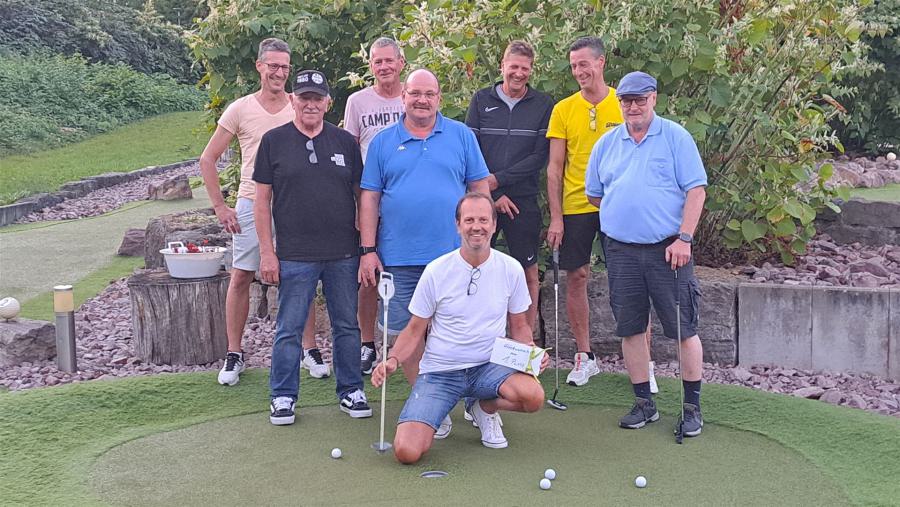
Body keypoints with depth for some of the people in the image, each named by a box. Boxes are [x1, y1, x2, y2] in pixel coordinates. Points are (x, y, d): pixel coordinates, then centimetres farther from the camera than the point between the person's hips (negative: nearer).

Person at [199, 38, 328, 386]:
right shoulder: (240, 109, -1)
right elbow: (208, 159, 3)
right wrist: (219, 206, -3)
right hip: (251, 204, 0)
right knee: (241, 278, 2)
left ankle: (310, 349, 15)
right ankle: (234, 354, 13)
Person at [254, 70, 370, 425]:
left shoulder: (345, 142, 8)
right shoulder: (274, 141, 2)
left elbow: (362, 195, 11)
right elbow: (262, 199, 2)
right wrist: (266, 251, -4)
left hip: (343, 254, 2)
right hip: (294, 256, -2)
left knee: (347, 326, 10)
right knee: (289, 329, 4)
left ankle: (351, 391, 23)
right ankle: (283, 397, 16)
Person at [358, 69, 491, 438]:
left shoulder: (461, 136, 7)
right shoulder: (383, 142, 8)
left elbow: (480, 188, 7)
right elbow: (369, 197, 7)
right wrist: (368, 250, 0)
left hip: (453, 254, -1)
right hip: (399, 257, 1)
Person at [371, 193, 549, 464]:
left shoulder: (511, 269, 1)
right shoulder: (436, 271, -5)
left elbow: (519, 326, 12)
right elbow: (414, 331, 2)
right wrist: (393, 360, -17)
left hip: (489, 367, 1)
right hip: (439, 371, -1)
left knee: (533, 396, -33)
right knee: (407, 451, -21)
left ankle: (485, 406, 5)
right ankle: (439, 411, 16)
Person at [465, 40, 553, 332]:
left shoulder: (543, 105, 4)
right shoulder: (481, 100, 5)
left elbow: (540, 157, -3)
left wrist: (497, 180, -12)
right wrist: (494, 196, -8)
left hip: (524, 201, 0)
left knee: (529, 274, 5)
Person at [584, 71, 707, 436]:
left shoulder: (676, 137, 0)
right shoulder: (607, 144, 12)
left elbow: (696, 190, -6)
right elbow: (594, 194, 20)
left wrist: (684, 238, -14)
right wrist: (623, 215, 10)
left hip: (668, 249, -4)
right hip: (621, 250, 4)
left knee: (684, 329, -1)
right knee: (630, 329, 8)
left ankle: (692, 406, 11)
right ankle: (644, 403, 20)